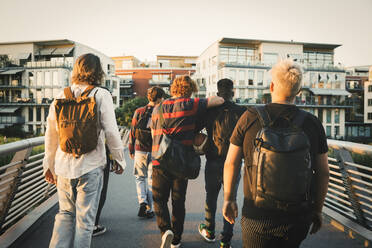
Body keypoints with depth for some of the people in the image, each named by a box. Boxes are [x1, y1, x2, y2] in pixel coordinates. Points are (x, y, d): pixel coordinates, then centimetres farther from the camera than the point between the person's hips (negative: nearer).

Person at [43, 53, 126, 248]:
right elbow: (111, 133, -10)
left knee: (65, 214, 21)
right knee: (85, 218, 10)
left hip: (64, 167, 4)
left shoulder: (60, 98, 4)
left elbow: (51, 137, 9)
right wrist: (120, 159, 3)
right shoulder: (101, 96, -8)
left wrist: (49, 166, 19)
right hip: (91, 167, -4)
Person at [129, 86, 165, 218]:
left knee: (140, 177, 19)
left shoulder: (138, 112, -3)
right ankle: (148, 209, 18)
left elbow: (132, 132, 1)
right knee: (152, 180, 11)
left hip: (140, 151, 1)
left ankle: (142, 201, 1)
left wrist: (131, 149, 12)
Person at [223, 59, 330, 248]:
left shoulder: (250, 118, -11)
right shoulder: (312, 124, -6)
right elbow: (323, 172, 0)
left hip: (257, 217, -2)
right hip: (298, 218, 3)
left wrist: (229, 198, 6)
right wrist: (317, 209, 13)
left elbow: (231, 163, -7)